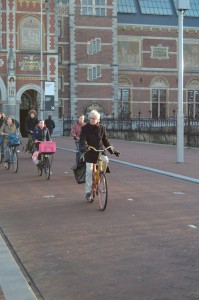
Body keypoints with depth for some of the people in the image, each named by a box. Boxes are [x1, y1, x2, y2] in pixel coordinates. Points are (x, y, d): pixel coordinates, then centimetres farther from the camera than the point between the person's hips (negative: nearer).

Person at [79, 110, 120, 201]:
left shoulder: (102, 128, 3)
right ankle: (88, 192, 6)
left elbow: (105, 140, 12)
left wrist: (112, 150, 8)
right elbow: (83, 139, -15)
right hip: (89, 152, -1)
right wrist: (84, 146, -37)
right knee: (89, 171, -4)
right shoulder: (85, 128, -4)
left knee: (105, 160, -28)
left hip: (99, 151, 2)